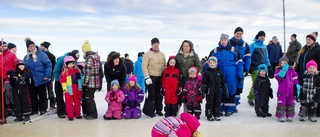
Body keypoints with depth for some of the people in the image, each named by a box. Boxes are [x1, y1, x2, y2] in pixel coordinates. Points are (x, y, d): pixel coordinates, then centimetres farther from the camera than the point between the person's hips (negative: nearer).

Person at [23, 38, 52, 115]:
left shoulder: (42, 54, -10)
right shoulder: (26, 57, 6)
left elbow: (48, 65, -13)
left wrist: (47, 76, -16)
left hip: (40, 79, -5)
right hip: (31, 80, 5)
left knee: (42, 95, 5)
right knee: (32, 95, 12)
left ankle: (43, 109, 14)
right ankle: (34, 110, 23)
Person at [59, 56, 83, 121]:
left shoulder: (76, 70, 5)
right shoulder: (65, 72, -5)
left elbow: (79, 79, 8)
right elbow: (62, 81, -7)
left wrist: (80, 87, 2)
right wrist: (64, 89, -12)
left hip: (76, 90, 4)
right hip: (69, 91, -4)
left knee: (77, 102, 12)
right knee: (69, 103, 2)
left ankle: (77, 114, 24)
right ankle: (70, 115, 9)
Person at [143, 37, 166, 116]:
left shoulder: (162, 54, 13)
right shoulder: (147, 54, -3)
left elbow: (165, 65, 18)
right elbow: (144, 66, -10)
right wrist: (147, 77, -17)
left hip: (160, 77, 5)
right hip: (151, 77, -5)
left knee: (159, 95, 10)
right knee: (152, 95, -1)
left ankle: (158, 110, 22)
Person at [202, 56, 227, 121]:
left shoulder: (220, 72, 7)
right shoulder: (206, 73, -3)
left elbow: (223, 82, 12)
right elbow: (204, 83, -4)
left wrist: (225, 90, 9)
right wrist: (203, 91, -10)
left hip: (218, 91, 3)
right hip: (209, 91, -3)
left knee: (217, 103, 8)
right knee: (210, 104, 1)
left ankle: (217, 116, 18)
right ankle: (209, 116, 9)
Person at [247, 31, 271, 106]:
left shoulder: (264, 46, 16)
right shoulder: (253, 45, -4)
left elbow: (266, 57, 22)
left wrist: (268, 65, 15)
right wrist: (249, 67, -12)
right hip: (255, 69, -6)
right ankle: (250, 98, 5)